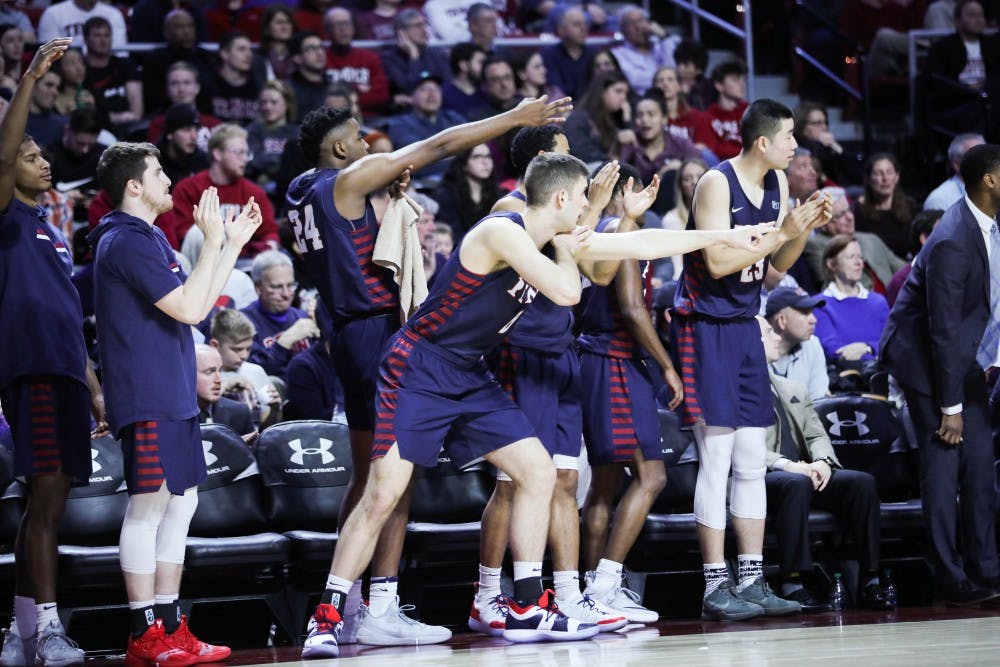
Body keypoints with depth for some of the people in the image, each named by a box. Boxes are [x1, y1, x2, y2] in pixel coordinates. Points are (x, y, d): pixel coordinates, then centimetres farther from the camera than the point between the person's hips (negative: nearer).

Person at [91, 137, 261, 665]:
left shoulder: (149, 240, 19)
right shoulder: (126, 242, -13)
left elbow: (198, 303, 24)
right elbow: (189, 309, -19)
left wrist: (234, 242, 21)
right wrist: (213, 240, -13)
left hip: (173, 398, 11)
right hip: (147, 399, -10)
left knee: (181, 502, 11)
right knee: (149, 505, -9)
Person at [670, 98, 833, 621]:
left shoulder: (778, 183, 8)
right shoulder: (716, 183, -16)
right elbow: (717, 263, -24)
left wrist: (806, 229, -3)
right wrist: (781, 232, -21)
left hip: (745, 324, 8)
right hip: (705, 325, -8)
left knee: (751, 463, 8)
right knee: (716, 459, -9)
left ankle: (752, 581, 12)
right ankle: (716, 586, -6)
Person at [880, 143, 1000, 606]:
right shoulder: (954, 242, -27)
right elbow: (944, 328, -25)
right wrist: (950, 406, -22)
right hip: (927, 357, -9)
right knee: (943, 463, -7)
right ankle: (951, 580, -2)